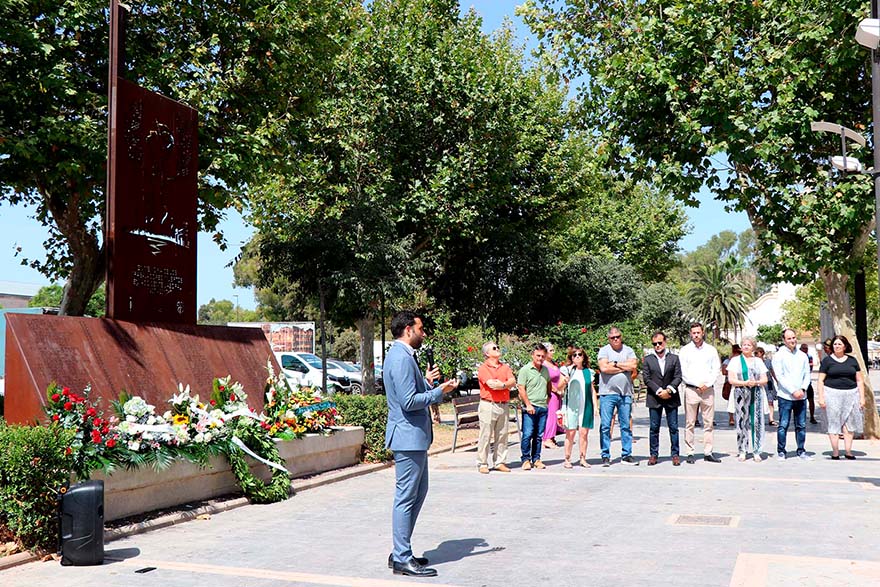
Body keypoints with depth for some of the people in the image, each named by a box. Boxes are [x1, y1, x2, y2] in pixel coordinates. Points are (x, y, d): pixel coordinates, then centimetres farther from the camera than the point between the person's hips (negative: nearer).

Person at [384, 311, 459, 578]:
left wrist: (426, 381, 14)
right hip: (408, 436, -11)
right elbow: (409, 401, -24)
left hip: (414, 436, 11)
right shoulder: (402, 358, -19)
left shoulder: (400, 355, 15)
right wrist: (439, 391, -16)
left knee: (419, 491, 17)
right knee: (406, 498, -4)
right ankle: (402, 560, 4)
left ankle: (401, 552, 25)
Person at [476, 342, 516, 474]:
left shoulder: (505, 367, 16)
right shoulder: (483, 368, -3)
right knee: (485, 436, -3)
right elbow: (491, 384, -16)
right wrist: (505, 384, -1)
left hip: (504, 405, 6)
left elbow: (513, 381, 1)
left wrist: (499, 384, -13)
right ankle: (483, 464, 3)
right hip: (488, 405, -5)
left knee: (502, 436, 7)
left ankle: (500, 462, 15)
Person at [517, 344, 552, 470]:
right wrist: (528, 404, -15)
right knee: (527, 434, -8)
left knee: (539, 435, 8)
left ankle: (536, 459, 15)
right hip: (530, 407, -6)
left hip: (543, 407, 6)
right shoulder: (525, 370, -6)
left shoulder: (546, 370, 13)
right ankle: (526, 460, 0)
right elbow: (521, 389, -10)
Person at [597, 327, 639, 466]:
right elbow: (604, 368, -12)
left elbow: (634, 366, -6)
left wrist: (615, 364, -6)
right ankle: (605, 456, 4)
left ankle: (626, 455, 13)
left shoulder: (628, 350, 11)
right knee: (605, 425, -2)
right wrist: (625, 367, -5)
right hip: (607, 393, -3)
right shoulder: (604, 350, 3)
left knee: (626, 425, 6)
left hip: (625, 393, 3)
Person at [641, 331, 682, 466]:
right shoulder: (647, 360, 5)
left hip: (671, 398, 0)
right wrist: (658, 391, -12)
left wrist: (668, 390, -14)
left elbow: (678, 377, 0)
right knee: (654, 428, 3)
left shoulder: (674, 358, 6)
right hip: (654, 399, 0)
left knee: (673, 427, 2)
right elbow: (646, 378, -2)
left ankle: (675, 454, 9)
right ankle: (654, 454, 10)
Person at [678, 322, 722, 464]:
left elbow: (717, 369, 8)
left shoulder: (711, 350, 11)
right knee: (690, 423, -2)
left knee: (709, 423, 1)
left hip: (708, 389, 2)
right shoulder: (685, 350, 5)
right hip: (691, 389, -2)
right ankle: (690, 453, 1)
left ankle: (708, 453, 5)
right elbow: (683, 372, -1)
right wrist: (698, 384, -9)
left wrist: (707, 384, -6)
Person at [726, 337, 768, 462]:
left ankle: (757, 452, 1)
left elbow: (765, 379, 11)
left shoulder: (758, 361, 16)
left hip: (756, 394, 2)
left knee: (757, 421, -4)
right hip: (741, 394, -2)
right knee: (741, 422, -4)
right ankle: (742, 451, 2)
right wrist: (745, 383, -14)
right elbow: (731, 379, 0)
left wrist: (756, 382, -10)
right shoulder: (735, 361, 8)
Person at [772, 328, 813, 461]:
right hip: (785, 396, -4)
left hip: (801, 396, 4)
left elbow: (807, 374, 11)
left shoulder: (802, 356, 13)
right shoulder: (779, 355, -1)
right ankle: (781, 451, 4)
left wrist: (803, 389, -6)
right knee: (783, 425, -3)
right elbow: (780, 376, -8)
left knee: (801, 425, 7)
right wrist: (793, 391, -13)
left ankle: (801, 451, 15)